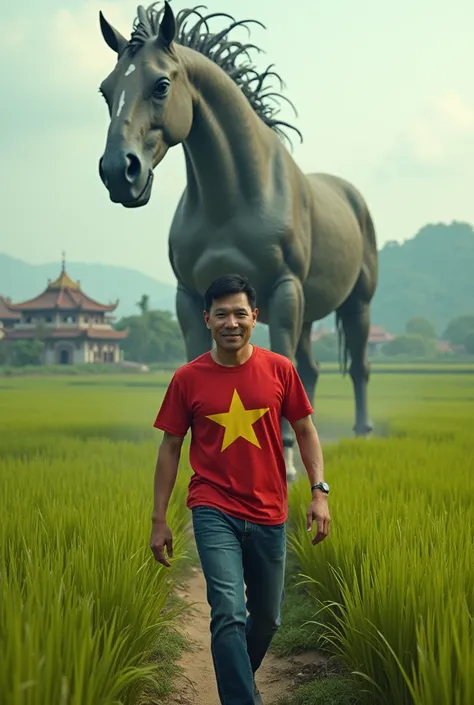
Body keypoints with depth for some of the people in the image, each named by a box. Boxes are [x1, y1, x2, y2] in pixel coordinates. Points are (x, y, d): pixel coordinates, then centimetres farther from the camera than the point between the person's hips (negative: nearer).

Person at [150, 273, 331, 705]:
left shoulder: (280, 369, -2)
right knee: (230, 613, -18)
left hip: (269, 513, 2)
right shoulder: (188, 378, -4)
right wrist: (159, 520, 1)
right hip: (214, 511, -2)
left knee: (267, 618, 15)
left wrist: (319, 492, -4)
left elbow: (305, 430, 6)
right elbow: (170, 447, 2)